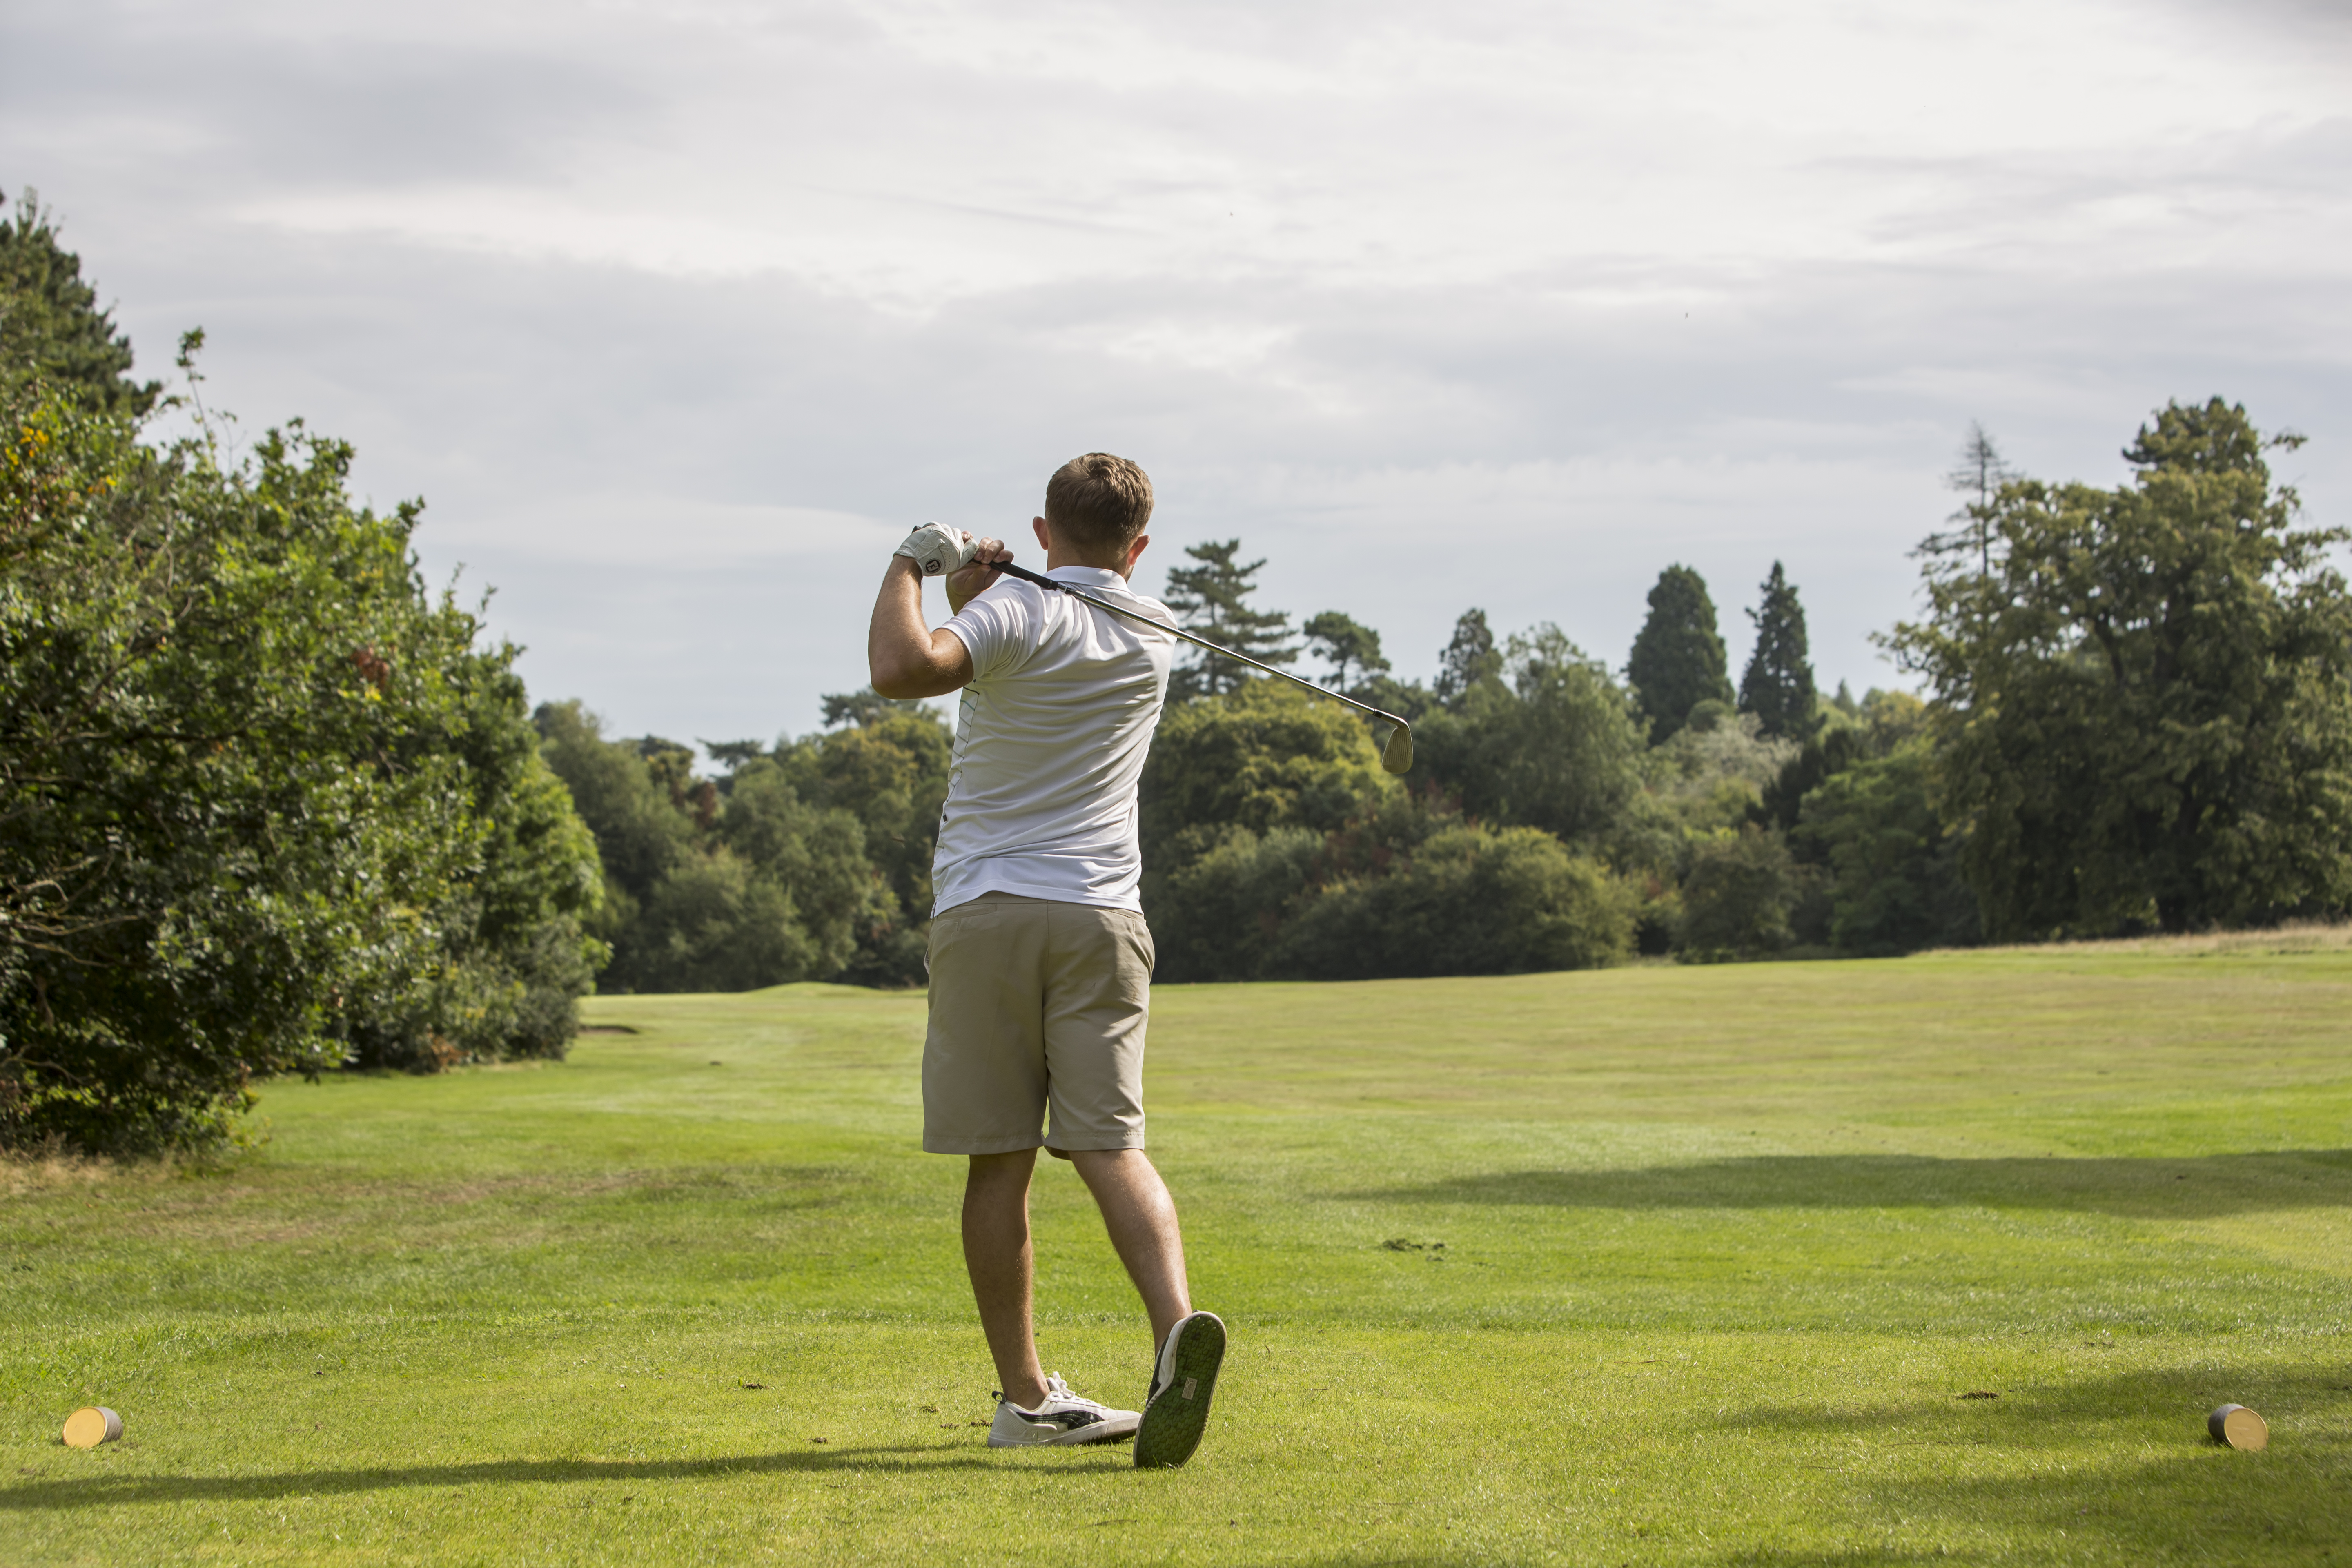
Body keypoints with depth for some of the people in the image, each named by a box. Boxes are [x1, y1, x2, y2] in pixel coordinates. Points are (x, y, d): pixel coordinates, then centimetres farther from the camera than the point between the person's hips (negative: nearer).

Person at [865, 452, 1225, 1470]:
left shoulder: (1015, 613, -6)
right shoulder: (1154, 638, 12)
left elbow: (903, 669, -24)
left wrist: (910, 567, -9)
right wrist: (976, 586, 7)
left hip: (983, 914, -3)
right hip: (1099, 917, 3)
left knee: (999, 1161, 3)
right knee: (1110, 1146, -5)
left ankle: (1024, 1394, 7)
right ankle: (1177, 1323, -29)